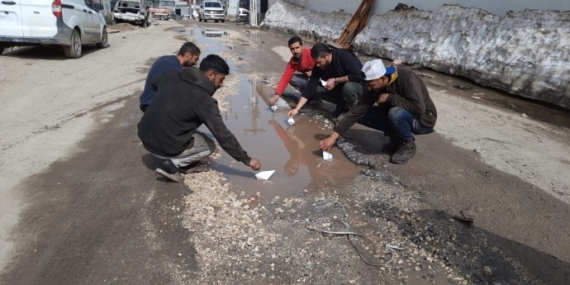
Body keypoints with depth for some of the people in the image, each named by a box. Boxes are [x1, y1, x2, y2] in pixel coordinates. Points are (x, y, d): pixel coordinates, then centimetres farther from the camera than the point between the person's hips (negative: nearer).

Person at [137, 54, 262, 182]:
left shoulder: (173, 76, 4)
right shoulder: (204, 100, -17)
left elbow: (154, 83, 28)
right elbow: (223, 135, -14)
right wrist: (246, 159, -6)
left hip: (144, 135, 7)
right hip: (164, 146, -7)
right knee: (209, 146, 14)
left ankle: (187, 164, 20)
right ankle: (172, 164, -1)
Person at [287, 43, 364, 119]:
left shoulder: (344, 56, -28)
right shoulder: (318, 66, -12)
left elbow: (358, 76, -33)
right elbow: (310, 87, -16)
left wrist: (335, 80, -29)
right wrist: (297, 109, -22)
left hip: (358, 86, -6)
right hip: (339, 87, 6)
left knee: (348, 87, -39)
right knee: (315, 88, -11)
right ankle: (342, 103, 6)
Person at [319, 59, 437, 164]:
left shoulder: (406, 78, -29)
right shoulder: (375, 87, -13)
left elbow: (419, 108, -37)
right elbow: (357, 111, -16)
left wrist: (389, 98, -30)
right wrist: (334, 136, -21)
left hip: (422, 120, -6)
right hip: (398, 116, 6)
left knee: (395, 113, -37)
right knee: (362, 115, -9)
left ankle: (408, 145, -8)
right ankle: (397, 138, 5)